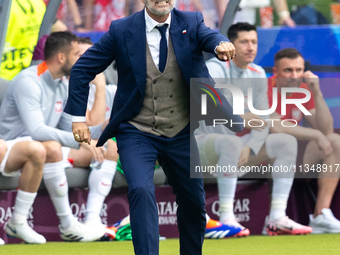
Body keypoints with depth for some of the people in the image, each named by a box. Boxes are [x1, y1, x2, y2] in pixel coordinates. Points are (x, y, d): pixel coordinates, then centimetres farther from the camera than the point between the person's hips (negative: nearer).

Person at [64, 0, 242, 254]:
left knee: (193, 202, 14)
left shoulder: (191, 23, -2)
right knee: (141, 190, -25)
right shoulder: (122, 31, -7)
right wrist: (78, 117, -8)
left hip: (181, 134, 3)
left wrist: (221, 44, -48)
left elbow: (210, 37, -23)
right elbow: (82, 70, -1)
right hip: (137, 133, -3)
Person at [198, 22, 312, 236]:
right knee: (232, 142, -39)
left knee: (288, 141, -10)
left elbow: (262, 123, 3)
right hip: (206, 143, -7)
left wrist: (249, 148, -17)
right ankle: (226, 219, -38)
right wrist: (240, 117, -41)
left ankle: (277, 218, -17)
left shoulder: (258, 74, 8)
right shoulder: (215, 68, -12)